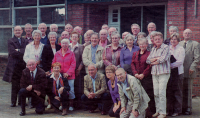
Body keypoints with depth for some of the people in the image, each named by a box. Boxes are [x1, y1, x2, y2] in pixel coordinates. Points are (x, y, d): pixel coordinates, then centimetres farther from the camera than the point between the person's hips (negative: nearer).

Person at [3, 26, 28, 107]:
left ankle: (21, 101, 14)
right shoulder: (10, 41, 3)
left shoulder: (25, 41, 13)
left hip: (23, 65, 3)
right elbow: (12, 52, -11)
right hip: (14, 66, -3)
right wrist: (22, 52, -7)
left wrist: (18, 50, -12)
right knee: (14, 85, 0)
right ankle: (13, 102, 7)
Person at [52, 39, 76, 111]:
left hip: (69, 76, -2)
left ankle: (71, 105, 7)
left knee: (70, 91, -3)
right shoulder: (57, 54, 11)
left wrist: (68, 73, -12)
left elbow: (73, 65, -2)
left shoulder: (71, 53, 3)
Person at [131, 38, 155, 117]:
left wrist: (143, 74, -13)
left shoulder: (149, 54, 1)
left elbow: (150, 66, -6)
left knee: (148, 95, -4)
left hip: (146, 77, -4)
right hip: (137, 78, 4)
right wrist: (135, 73, -4)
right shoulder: (135, 54, 17)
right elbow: (132, 64, 11)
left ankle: (149, 113, 2)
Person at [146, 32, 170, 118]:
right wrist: (157, 58, -7)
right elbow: (148, 60, 9)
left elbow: (163, 59, -13)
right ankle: (158, 111, 14)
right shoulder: (153, 49, 18)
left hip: (163, 73, -6)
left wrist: (153, 61, 1)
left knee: (162, 93, -8)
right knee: (155, 93, 5)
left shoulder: (166, 47, 0)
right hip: (154, 73, 6)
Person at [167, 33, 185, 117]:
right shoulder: (168, 48, 12)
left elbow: (180, 61, -8)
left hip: (177, 72, -4)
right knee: (169, 92, 6)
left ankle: (177, 110, 8)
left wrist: (171, 65, -12)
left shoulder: (181, 49, 0)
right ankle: (170, 109, 15)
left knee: (177, 92, 0)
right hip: (169, 72, 4)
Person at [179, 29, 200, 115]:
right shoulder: (179, 44, 17)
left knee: (188, 90, 0)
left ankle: (188, 108, 7)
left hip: (189, 71, -3)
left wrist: (192, 67, -13)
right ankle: (181, 107, 10)